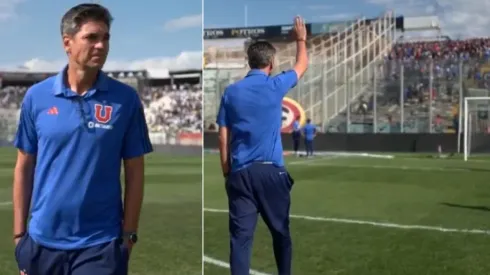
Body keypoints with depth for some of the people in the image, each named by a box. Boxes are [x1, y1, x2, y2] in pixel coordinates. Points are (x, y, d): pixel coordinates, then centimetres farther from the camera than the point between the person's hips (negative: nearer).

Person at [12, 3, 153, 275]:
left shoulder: (126, 99, -5)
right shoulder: (36, 96, -1)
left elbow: (134, 171, -1)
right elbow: (24, 167, 4)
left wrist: (129, 234, -3)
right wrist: (19, 232, 3)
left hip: (101, 243, -2)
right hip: (43, 240, 2)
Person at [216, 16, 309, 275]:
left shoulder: (231, 92, 3)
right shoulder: (275, 86, -2)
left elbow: (223, 138, 3)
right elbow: (302, 65, 17)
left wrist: (226, 173, 12)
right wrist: (301, 39, 34)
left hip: (240, 172, 2)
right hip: (271, 170, -1)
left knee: (240, 236, 1)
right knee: (281, 231, 15)